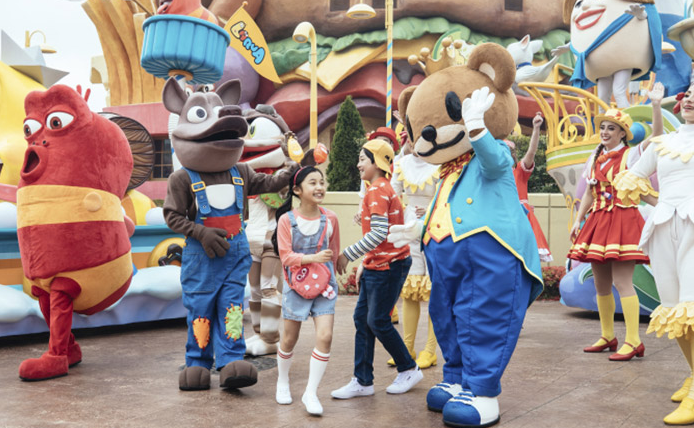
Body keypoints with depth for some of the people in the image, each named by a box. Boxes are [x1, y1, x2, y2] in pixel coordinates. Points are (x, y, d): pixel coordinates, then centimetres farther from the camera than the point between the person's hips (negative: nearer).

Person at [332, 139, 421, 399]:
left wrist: (348, 255, -17)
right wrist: (365, 263, 18)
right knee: (362, 318, 7)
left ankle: (409, 370, 16)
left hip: (389, 265, -10)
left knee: (377, 321, -2)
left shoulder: (378, 190, -15)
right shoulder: (380, 188, 16)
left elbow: (378, 234, -23)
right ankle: (362, 382, 12)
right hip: (377, 264, 10)